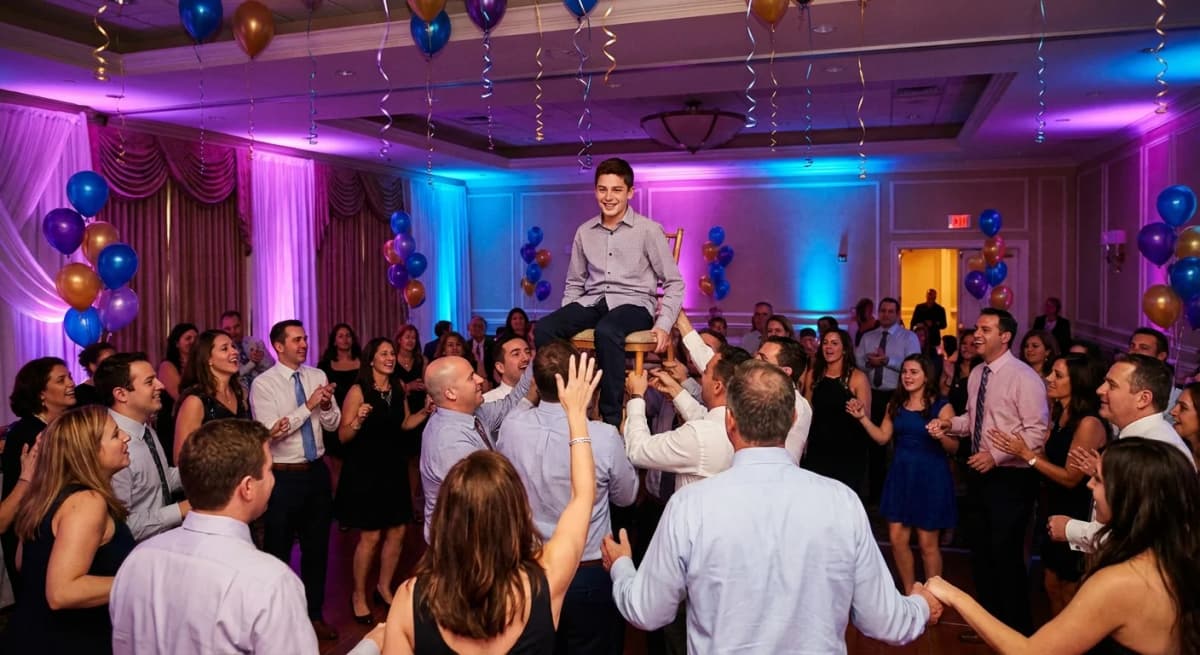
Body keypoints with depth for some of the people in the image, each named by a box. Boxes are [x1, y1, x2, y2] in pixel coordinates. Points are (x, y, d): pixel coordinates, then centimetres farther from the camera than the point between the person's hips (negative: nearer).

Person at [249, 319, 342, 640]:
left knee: (317, 547, 17)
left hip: (317, 471, 5)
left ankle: (314, 614, 34)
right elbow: (271, 431, -20)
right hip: (283, 477, -4)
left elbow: (333, 424, 3)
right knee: (278, 550, 11)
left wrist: (326, 405, -17)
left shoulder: (318, 376, 3)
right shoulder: (263, 384, -11)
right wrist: (308, 406, -22)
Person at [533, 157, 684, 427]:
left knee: (606, 332, -40)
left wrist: (664, 324, -13)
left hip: (633, 303, -4)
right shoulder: (584, 232, 12)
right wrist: (566, 319, 5)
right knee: (543, 329, -26)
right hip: (592, 302, 4)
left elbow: (674, 283, 1)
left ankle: (612, 418, -29)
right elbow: (574, 283, 21)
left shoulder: (648, 230, 0)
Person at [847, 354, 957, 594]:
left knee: (927, 543, 3)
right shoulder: (895, 405, 8)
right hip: (900, 475, 5)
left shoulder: (941, 407, -6)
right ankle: (909, 593, 25)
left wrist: (941, 435, -30)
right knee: (897, 539, 6)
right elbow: (882, 437, 8)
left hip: (930, 477, -5)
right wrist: (863, 417, -2)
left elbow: (954, 447, -10)